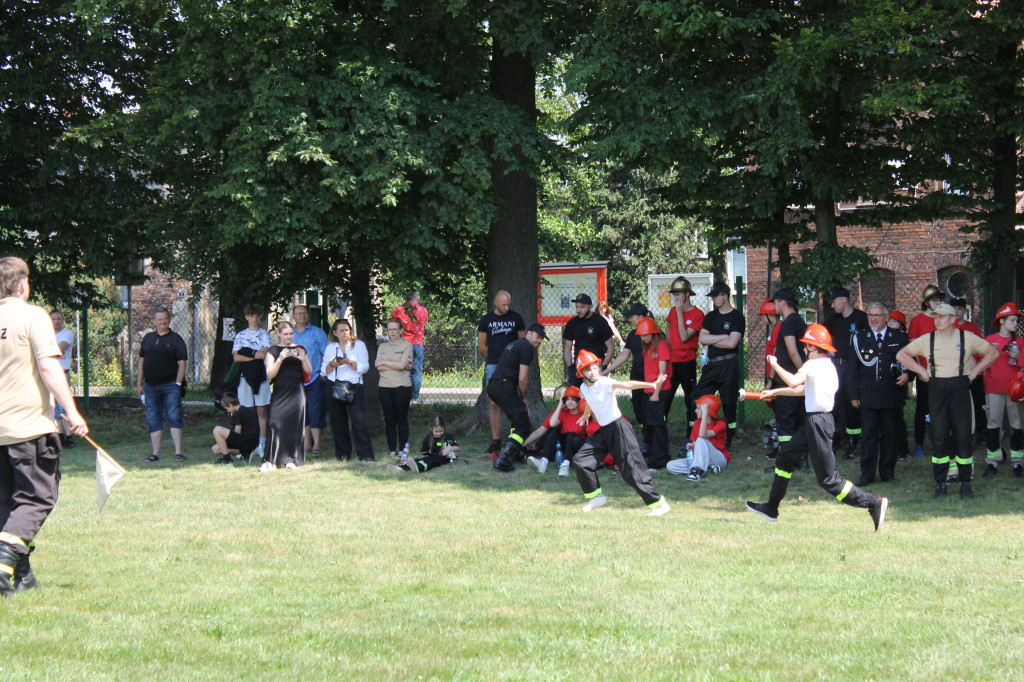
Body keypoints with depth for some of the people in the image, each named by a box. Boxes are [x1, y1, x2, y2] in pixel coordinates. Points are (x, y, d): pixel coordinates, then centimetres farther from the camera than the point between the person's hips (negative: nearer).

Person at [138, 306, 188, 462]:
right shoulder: (148, 338, 12)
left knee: (174, 418, -8)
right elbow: (141, 361, 17)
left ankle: (178, 451, -7)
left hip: (170, 385, -4)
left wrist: (178, 383, -11)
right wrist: (140, 383, 12)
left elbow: (182, 362, -2)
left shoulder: (175, 339, 1)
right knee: (153, 421, 6)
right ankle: (155, 453, 11)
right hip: (151, 385, 4)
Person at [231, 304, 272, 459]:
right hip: (245, 376, 1)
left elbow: (264, 354, -7)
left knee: (262, 411, -3)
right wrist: (255, 356, -7)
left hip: (261, 376, -1)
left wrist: (247, 353, -6)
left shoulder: (265, 334, 8)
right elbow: (236, 357, 1)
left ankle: (261, 445, -3)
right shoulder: (240, 335, 12)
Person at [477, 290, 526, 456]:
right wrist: (494, 356, 4)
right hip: (493, 366, 1)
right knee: (494, 403, 1)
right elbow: (481, 346, 12)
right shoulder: (486, 320, 9)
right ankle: (496, 440, 6)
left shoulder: (516, 318, 7)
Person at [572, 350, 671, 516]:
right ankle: (596, 497, 21)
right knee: (579, 460, 7)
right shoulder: (584, 388, 6)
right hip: (603, 431, 8)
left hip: (618, 428, -8)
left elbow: (627, 385, -30)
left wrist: (652, 385, -44)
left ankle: (657, 503, -10)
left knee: (632, 470, -13)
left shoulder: (604, 383, -15)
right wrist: (585, 416, 51)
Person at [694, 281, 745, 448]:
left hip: (729, 364, -6)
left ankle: (728, 439, 8)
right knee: (698, 399, 1)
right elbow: (702, 339, 2)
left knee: (729, 403, -1)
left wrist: (711, 340, -3)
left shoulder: (737, 317, -3)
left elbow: (732, 343, -15)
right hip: (711, 364, 6)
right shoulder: (711, 317, 14)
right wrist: (723, 337, -7)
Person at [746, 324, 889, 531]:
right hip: (813, 422, 10)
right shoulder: (828, 366, 16)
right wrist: (775, 391, 34)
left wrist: (775, 365, -14)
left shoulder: (814, 365, -14)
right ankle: (771, 508, 28)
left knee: (828, 479, -10)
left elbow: (793, 382, -30)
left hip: (818, 422, -10)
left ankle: (873, 503, -13)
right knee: (785, 457, 20)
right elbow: (802, 389, 28)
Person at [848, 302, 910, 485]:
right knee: (868, 435, -1)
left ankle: (887, 472, 15)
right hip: (868, 396, 0)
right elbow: (852, 367, 8)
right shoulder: (859, 338, 8)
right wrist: (854, 394, 2)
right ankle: (867, 474, 3)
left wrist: (907, 374, -12)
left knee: (890, 435, 6)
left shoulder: (899, 337, 8)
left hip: (892, 396, 0)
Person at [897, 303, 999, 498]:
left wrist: (975, 371, 5)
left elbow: (993, 353, 13)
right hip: (937, 389, 1)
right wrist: (921, 371, 6)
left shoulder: (967, 338, 4)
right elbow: (901, 355, 15)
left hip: (960, 388, -1)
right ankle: (940, 484, 6)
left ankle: (965, 483, 5)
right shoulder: (927, 340, 7)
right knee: (939, 436, 0)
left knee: (963, 436, -2)